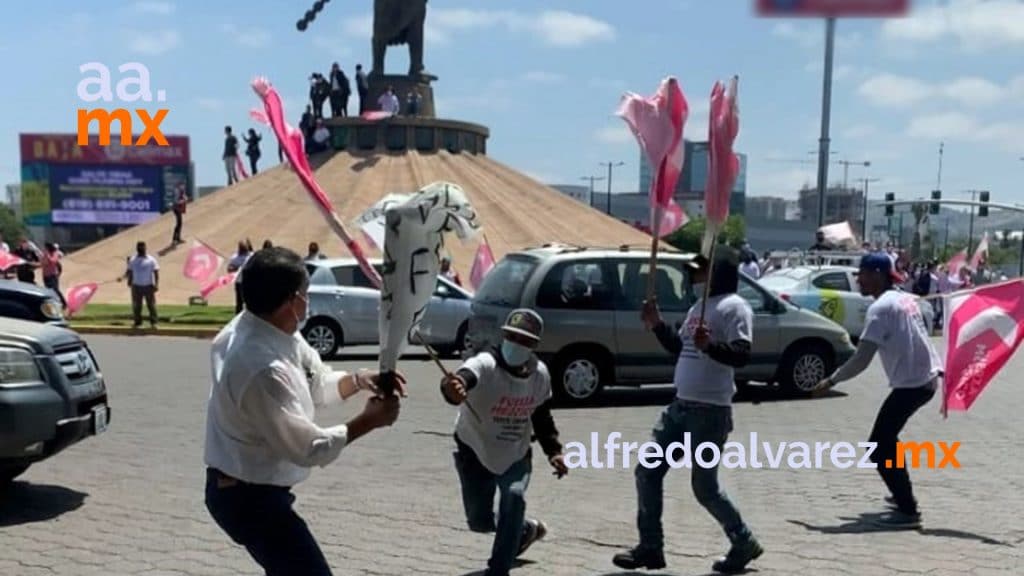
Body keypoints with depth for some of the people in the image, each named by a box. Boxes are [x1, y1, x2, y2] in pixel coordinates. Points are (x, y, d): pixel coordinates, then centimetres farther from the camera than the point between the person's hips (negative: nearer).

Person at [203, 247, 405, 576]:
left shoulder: (266, 331, -3)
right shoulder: (263, 367, -32)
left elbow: (316, 383, 10)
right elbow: (308, 449, -24)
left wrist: (358, 380, -9)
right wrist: (368, 422, -14)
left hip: (240, 487, 10)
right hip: (249, 497, -10)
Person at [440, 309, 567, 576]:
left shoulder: (540, 374, -11)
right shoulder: (484, 365, -29)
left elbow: (541, 415, 7)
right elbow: (464, 378, -54)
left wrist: (554, 450, -2)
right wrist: (453, 387, -78)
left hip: (516, 456, 2)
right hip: (475, 454, -2)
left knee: (514, 499, -25)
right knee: (480, 521, 7)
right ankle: (526, 529, 40)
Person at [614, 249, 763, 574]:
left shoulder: (734, 307, -12)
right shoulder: (698, 307, 16)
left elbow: (741, 357, -22)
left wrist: (709, 345, -36)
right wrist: (656, 325, 14)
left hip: (711, 412, -9)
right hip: (679, 406, 9)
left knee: (704, 488, -1)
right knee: (648, 472, 8)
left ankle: (745, 544, 22)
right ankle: (650, 548, 17)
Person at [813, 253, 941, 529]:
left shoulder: (880, 307, -16)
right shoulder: (906, 299, 11)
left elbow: (861, 360, -19)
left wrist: (830, 381, -9)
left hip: (910, 384, -10)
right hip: (927, 379, 10)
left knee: (878, 448, -4)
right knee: (886, 438, 26)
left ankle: (908, 511, -4)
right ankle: (903, 495, 34)